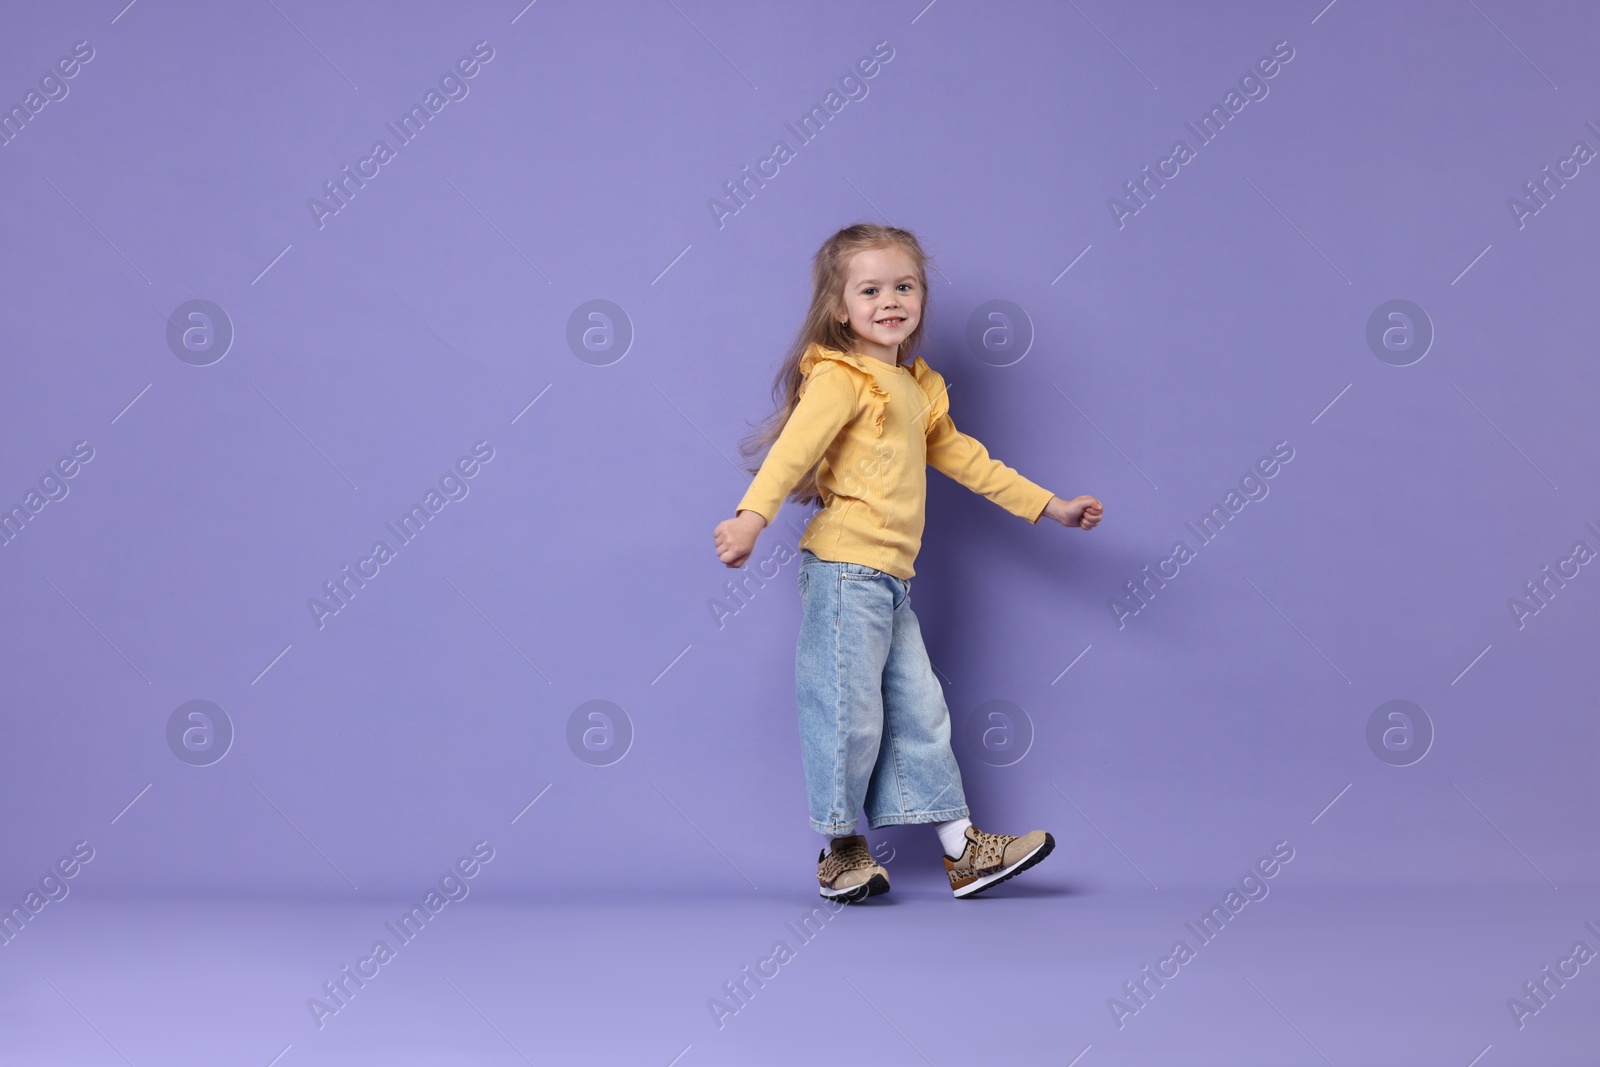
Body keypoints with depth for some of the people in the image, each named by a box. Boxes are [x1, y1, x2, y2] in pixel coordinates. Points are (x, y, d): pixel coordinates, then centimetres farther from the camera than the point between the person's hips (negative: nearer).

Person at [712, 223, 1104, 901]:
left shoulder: (921, 388, 17)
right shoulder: (840, 378, -10)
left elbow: (961, 457, 27)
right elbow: (794, 448, -23)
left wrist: (1048, 506, 29)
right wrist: (752, 515, -38)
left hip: (891, 580, 9)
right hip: (844, 570, -9)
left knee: (919, 708, 10)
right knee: (849, 712, -4)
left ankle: (960, 849, 15)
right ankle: (841, 851, 11)